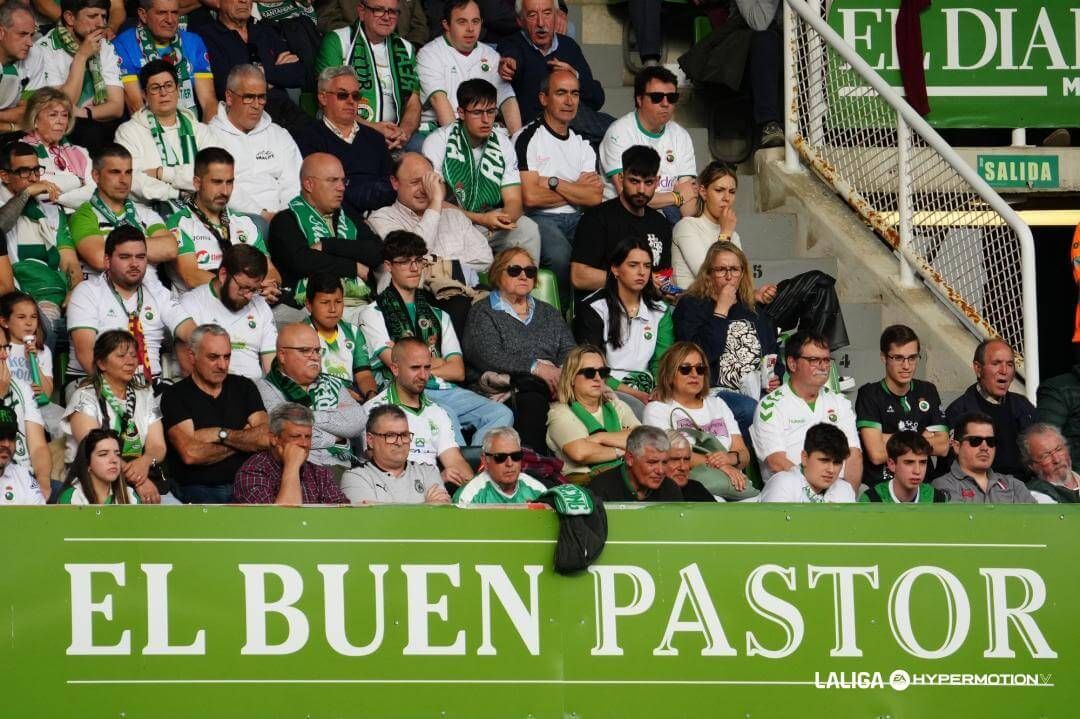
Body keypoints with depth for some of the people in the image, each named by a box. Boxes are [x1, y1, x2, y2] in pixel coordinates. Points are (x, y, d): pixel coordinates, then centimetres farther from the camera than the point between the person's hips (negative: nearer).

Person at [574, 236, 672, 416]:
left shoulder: (660, 311, 17)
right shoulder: (593, 309, 1)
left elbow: (662, 360, 8)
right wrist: (634, 394, -16)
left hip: (647, 392, 4)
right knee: (636, 407, -37)